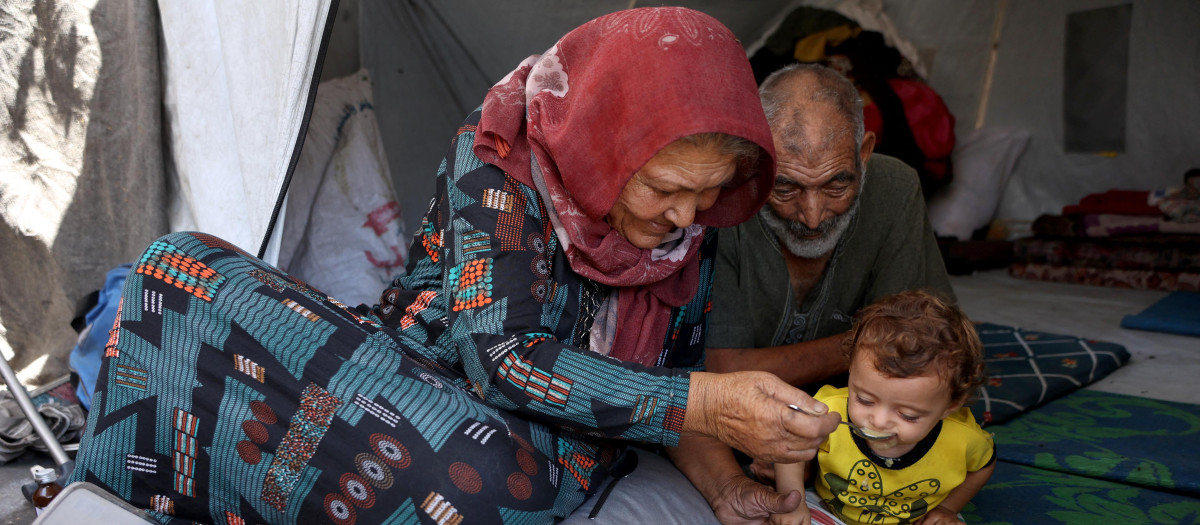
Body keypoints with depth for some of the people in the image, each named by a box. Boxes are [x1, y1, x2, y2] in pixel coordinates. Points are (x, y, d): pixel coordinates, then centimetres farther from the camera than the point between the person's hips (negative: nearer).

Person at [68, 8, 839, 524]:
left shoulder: (690, 215, -6)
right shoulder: (500, 158, -19)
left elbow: (676, 366, 7)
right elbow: (502, 356, -25)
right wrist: (700, 403, -32)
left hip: (542, 450, 2)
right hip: (426, 377, -1)